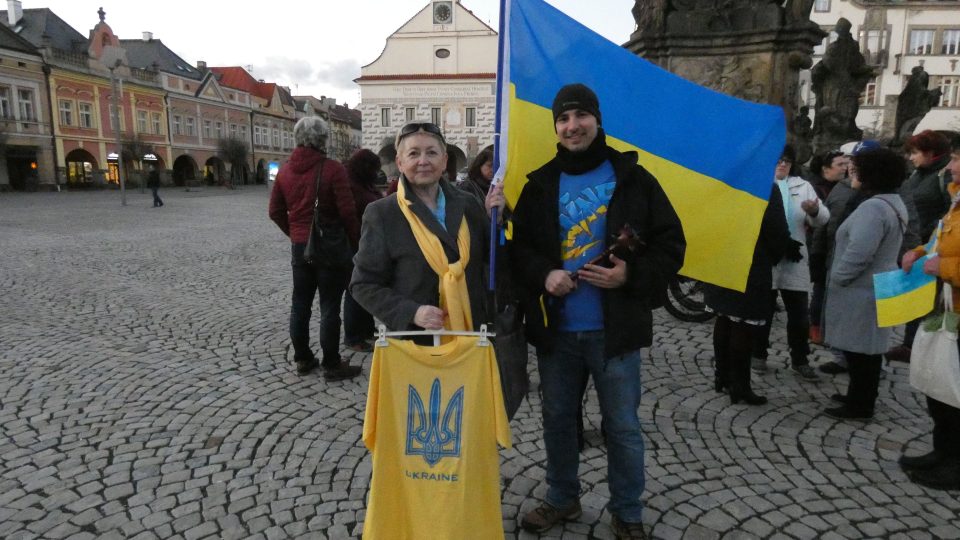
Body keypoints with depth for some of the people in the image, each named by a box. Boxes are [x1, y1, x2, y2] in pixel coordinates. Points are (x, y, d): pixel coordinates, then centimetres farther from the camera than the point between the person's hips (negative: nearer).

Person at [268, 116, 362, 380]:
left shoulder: (285, 170, 4)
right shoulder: (332, 169, -14)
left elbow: (275, 211, 9)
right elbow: (347, 211, -16)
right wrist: (354, 240, -3)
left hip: (299, 246, 6)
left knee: (300, 304, 14)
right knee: (329, 307, 1)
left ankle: (302, 359, 26)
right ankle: (332, 365, 9)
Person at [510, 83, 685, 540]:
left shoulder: (633, 178, -2)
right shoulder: (540, 184, 5)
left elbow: (670, 243, -2)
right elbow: (519, 247, 6)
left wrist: (632, 274, -18)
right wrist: (544, 275, -13)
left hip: (614, 329, -2)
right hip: (555, 329, 3)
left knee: (623, 427, 10)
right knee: (557, 419, 17)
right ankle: (562, 498, 39)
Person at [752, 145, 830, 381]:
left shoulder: (802, 186, 9)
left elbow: (822, 218, -1)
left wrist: (815, 210, -23)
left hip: (794, 260, 3)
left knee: (799, 314, 6)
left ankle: (800, 360, 17)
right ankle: (758, 355, 23)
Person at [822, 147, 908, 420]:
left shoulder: (873, 208, -22)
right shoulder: (892, 203, 12)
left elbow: (858, 253, -28)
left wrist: (836, 279, -14)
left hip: (860, 291, -10)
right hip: (875, 289, 10)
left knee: (858, 349, 1)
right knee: (866, 348, 18)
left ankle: (859, 406, 11)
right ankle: (860, 397, 30)